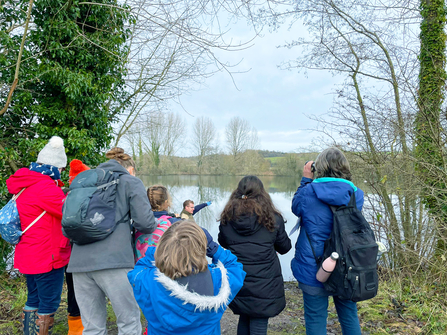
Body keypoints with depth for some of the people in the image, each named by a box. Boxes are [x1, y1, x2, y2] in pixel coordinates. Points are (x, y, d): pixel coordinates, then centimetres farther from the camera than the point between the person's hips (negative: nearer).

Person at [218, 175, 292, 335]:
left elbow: (222, 243, 13)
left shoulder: (227, 217, -3)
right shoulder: (272, 218, -10)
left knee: (244, 319, 21)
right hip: (264, 283, -3)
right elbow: (285, 247, 4)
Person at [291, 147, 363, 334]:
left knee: (316, 319, 12)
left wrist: (306, 179, 6)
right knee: (349, 317, 22)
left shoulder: (309, 193, -16)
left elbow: (296, 207, 5)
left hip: (313, 270, -3)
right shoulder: (355, 195, -7)